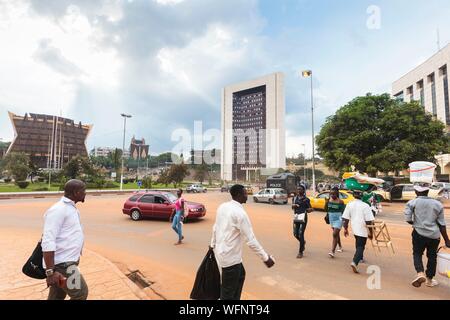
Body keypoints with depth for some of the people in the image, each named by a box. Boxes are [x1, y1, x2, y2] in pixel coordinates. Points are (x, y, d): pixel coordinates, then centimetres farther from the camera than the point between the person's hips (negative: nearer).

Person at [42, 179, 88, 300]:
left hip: (68, 262, 9)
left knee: (57, 296, 18)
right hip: (61, 264, -9)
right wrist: (50, 271, -27)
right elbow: (48, 241, -24)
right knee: (81, 293, -2)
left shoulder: (71, 208, 12)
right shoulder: (58, 210, -19)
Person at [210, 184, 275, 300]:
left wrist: (213, 244, 27)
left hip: (222, 251, 9)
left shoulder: (223, 206, 1)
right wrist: (265, 257, -13)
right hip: (230, 256, -9)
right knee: (228, 291, 7)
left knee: (240, 275, 28)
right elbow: (251, 240, -21)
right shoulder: (240, 213, -23)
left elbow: (215, 227, 12)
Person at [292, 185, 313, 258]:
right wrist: (294, 205, -21)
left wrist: (309, 209, -23)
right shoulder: (294, 198, 10)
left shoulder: (306, 199, -3)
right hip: (296, 217, 5)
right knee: (295, 234, 8)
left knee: (301, 234, -5)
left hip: (303, 217, -5)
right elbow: (293, 206, 2)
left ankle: (300, 252, 6)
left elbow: (310, 208, 1)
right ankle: (303, 242, 41)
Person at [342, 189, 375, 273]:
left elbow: (345, 218, -1)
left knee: (358, 244, 26)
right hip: (363, 230, -5)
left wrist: (345, 228, 9)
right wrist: (370, 232, -4)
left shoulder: (349, 205, -3)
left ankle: (360, 258, 41)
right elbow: (369, 221, -14)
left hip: (354, 229, 5)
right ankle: (355, 262, -17)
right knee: (360, 246, -2)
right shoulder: (365, 206, -15)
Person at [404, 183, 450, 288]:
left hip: (419, 233, -3)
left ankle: (420, 273, -9)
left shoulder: (412, 203, -6)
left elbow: (408, 219, -12)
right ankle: (429, 280, 28)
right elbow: (442, 224, 3)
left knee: (417, 253, 13)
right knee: (432, 256, 17)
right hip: (434, 235, 3)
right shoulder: (438, 204, 2)